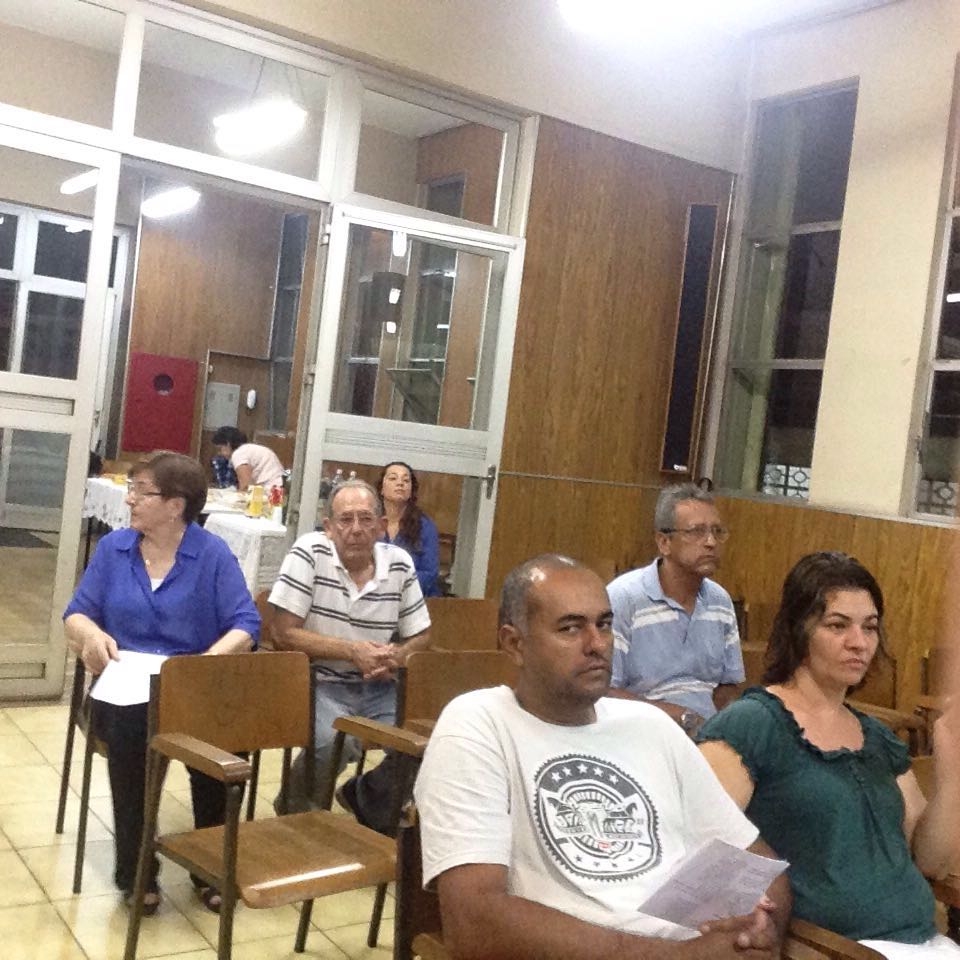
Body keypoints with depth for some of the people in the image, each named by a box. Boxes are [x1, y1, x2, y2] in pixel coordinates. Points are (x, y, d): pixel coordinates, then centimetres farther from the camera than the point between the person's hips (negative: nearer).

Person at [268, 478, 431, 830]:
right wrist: (353, 651, -17)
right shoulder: (310, 552, -10)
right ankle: (293, 811, 4)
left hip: (377, 688, 5)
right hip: (320, 683, -4)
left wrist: (396, 655, -12)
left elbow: (420, 636, 11)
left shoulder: (399, 563, 2)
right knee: (335, 740, -32)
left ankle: (366, 801, 19)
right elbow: (285, 633, -13)